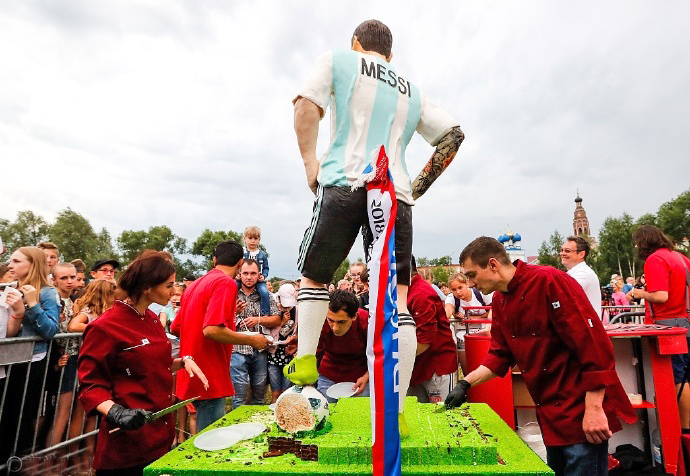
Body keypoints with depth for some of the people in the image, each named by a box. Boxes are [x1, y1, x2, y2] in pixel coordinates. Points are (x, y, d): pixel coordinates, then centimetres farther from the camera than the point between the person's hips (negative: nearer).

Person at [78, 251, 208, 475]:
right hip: (128, 439, -7)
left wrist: (184, 361, 0)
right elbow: (91, 385, -13)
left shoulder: (152, 320, 6)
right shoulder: (106, 327, -18)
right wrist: (117, 412, -27)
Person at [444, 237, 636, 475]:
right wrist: (466, 383, 2)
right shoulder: (499, 301, 3)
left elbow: (593, 342, -23)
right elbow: (500, 353, 11)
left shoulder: (549, 281, -22)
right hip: (551, 412, 8)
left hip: (581, 411, -7)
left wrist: (594, 408, -21)